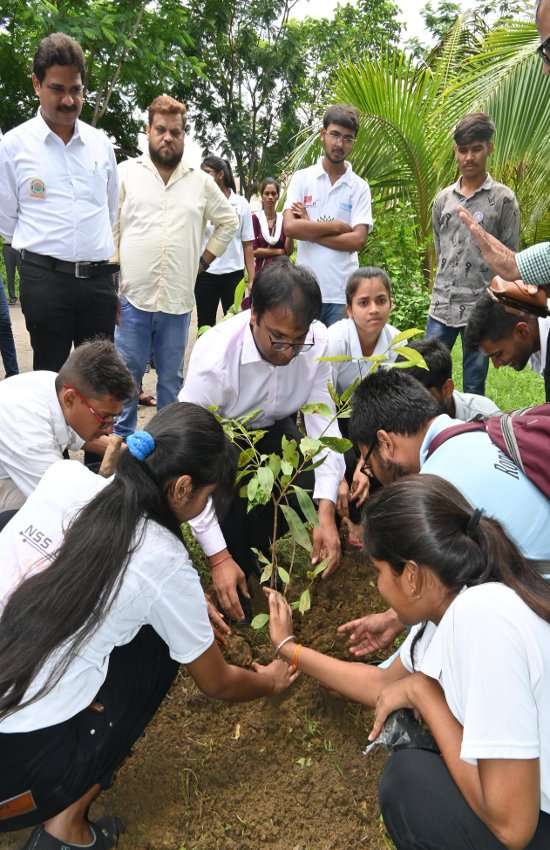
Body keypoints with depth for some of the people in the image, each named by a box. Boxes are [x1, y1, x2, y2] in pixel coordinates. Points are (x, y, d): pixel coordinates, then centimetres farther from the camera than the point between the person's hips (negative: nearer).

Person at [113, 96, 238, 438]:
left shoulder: (201, 182, 10)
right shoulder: (126, 172, 4)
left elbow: (229, 221, 21)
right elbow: (108, 228, 3)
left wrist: (204, 259, 11)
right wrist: (113, 278, -3)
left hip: (178, 300, 2)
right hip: (132, 296, -2)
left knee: (171, 378, 12)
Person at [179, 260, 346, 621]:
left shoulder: (318, 341, -23)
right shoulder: (214, 356, -34)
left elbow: (322, 425, -20)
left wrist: (326, 514, -32)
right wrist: (218, 558, -34)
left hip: (272, 431, 3)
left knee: (314, 494, -23)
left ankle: (257, 549, 9)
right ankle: (237, 556, 5)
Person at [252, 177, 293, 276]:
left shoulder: (283, 219, 4)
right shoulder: (255, 218, -2)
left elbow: (289, 251, -4)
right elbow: (254, 250, -8)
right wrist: (279, 251, -6)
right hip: (260, 270, -2)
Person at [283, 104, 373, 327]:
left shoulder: (360, 187, 4)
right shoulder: (302, 178, 4)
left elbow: (357, 240, -8)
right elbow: (290, 227, -9)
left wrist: (310, 229, -8)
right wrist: (336, 226, -6)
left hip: (344, 293, 0)